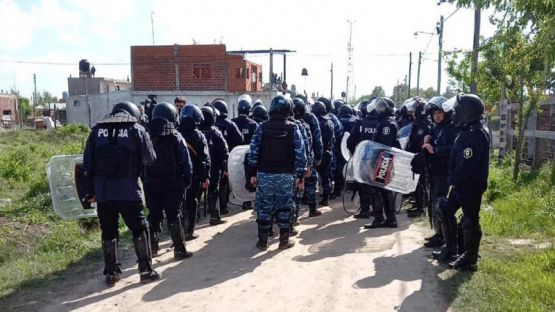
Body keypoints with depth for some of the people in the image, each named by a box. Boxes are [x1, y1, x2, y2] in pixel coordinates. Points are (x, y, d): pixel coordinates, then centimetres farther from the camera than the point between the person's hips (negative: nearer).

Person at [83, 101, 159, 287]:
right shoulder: (137, 130, 0)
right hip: (128, 189, -3)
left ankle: (111, 273, 20)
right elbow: (149, 158, 1)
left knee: (108, 232, 13)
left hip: (102, 190, 3)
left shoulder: (97, 131, 10)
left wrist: (90, 190, 14)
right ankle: (146, 270, 12)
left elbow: (87, 163, 9)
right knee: (140, 229, 9)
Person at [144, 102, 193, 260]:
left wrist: (145, 181, 10)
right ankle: (179, 250, 5)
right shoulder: (176, 137, -7)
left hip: (152, 183, 3)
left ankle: (152, 248, 18)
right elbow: (186, 162, -9)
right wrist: (187, 181, -1)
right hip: (173, 183, -3)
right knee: (174, 216, 3)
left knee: (154, 216, 13)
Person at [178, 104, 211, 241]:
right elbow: (205, 158, -14)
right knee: (191, 202, 6)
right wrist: (206, 176, -9)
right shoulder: (198, 136, -11)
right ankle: (188, 232, 11)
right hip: (193, 174, -4)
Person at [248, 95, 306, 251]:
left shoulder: (262, 128, -1)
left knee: (264, 206, 8)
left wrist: (252, 173, 3)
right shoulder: (293, 129, -3)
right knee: (284, 206, 9)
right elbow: (300, 154, -6)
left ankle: (263, 241, 14)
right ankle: (284, 240, 16)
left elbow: (253, 152, -2)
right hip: (285, 175, 0)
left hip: (264, 174, 1)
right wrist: (300, 176, 0)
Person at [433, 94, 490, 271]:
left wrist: (453, 180, -16)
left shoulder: (476, 134, -20)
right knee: (446, 212, 16)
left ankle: (470, 260, 13)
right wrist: (453, 179, 10)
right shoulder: (469, 130, 12)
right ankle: (450, 250, 28)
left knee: (470, 220, 0)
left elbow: (468, 164, -25)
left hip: (471, 185, -10)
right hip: (461, 183, 10)